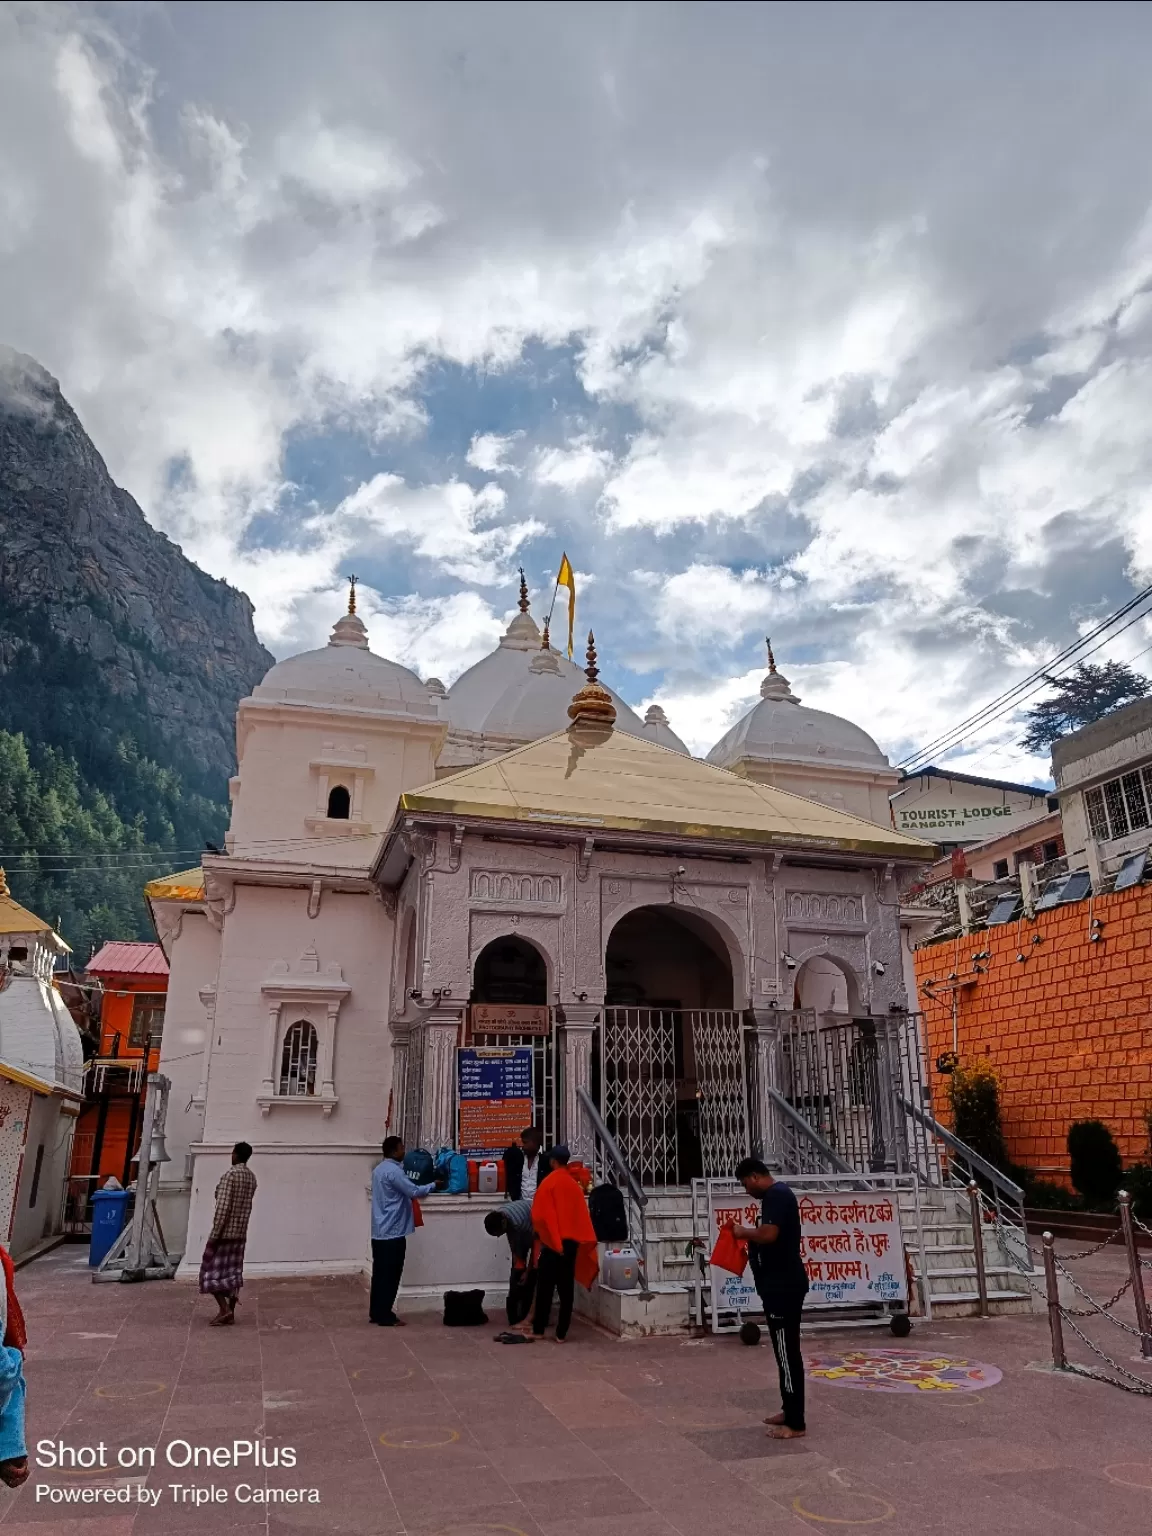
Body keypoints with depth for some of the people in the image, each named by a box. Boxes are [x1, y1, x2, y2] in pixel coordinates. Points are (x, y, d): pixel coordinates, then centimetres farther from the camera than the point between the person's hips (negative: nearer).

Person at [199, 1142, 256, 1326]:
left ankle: (224, 1309, -4)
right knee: (233, 1271, 12)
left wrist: (215, 1233, -17)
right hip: (240, 1232, 7)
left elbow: (223, 1207, -21)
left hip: (225, 1231, -7)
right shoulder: (252, 1177, 8)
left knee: (212, 1270, 3)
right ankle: (230, 1312, 13)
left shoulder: (230, 1174, -17)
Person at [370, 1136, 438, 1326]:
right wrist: (433, 1185, -4)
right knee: (390, 1276, -1)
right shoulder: (393, 1171, -19)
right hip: (392, 1232, -10)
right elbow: (414, 1192, -18)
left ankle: (375, 1313, 20)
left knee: (380, 1273, 14)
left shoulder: (379, 1169, 13)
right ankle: (385, 1317, 5)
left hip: (379, 1231, 10)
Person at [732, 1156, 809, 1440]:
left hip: (783, 1286, -11)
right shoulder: (776, 1194, 15)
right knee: (785, 1351, 17)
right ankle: (790, 1411, 26)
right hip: (780, 1284, 11)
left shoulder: (776, 1194, -17)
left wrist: (744, 1232, -11)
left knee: (787, 1352, -4)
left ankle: (796, 1423, 2)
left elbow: (769, 1234, -28)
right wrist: (749, 1241, 9)